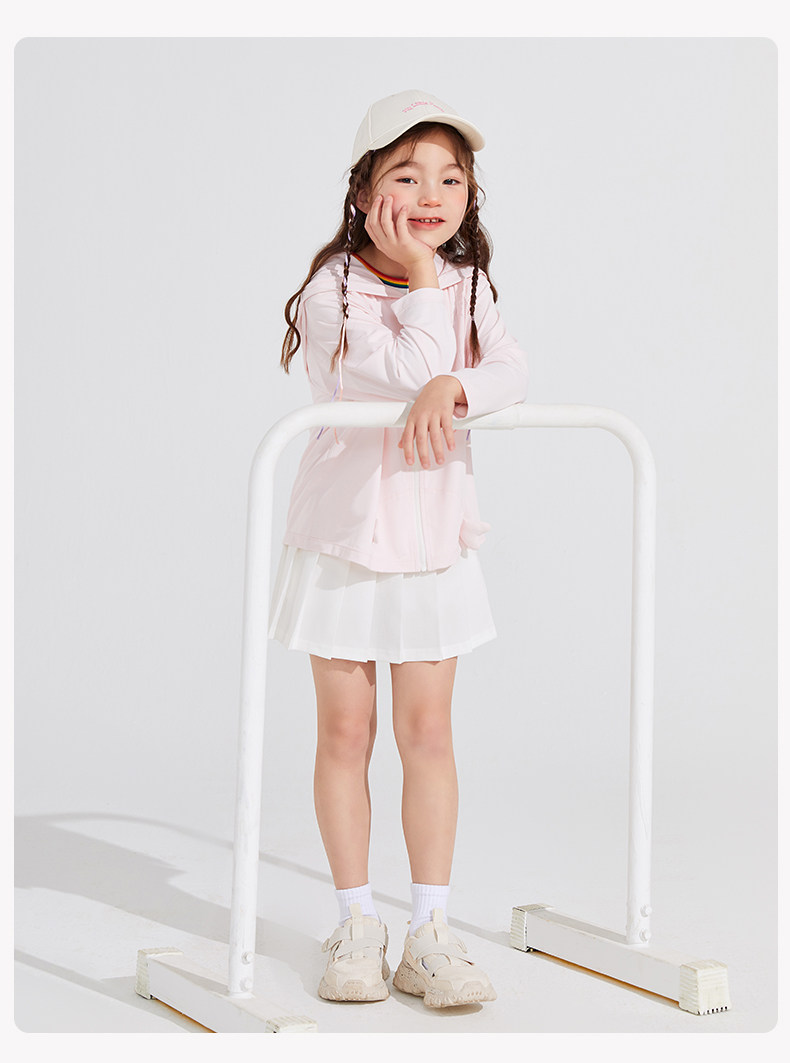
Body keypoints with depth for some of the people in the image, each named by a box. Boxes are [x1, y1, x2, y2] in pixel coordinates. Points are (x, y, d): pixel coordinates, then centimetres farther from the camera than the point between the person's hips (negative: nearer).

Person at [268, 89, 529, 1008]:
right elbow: (396, 377, -23)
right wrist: (418, 283, -24)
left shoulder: (468, 285, 4)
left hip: (434, 535, 3)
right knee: (346, 733, 4)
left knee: (427, 732, 3)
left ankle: (430, 932, 9)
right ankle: (356, 925, 16)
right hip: (343, 532, -3)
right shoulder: (332, 291, -12)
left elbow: (511, 372, -12)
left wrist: (449, 390, -30)